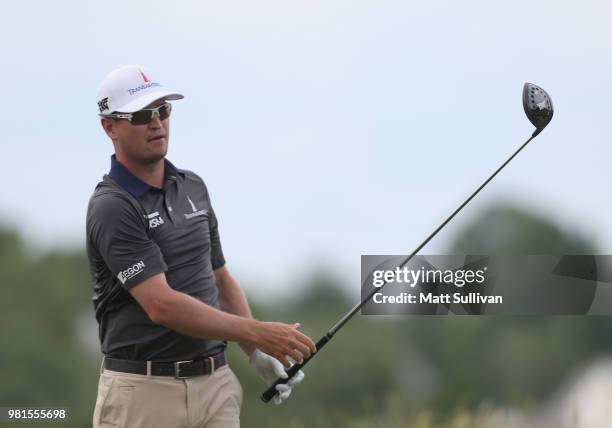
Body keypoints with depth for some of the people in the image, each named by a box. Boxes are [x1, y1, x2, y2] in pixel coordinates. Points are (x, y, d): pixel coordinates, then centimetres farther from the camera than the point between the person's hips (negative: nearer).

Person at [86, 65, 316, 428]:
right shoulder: (111, 208, -12)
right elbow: (161, 305, -20)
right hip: (143, 389, -6)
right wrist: (259, 333, -22)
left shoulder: (193, 188, 13)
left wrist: (257, 353, 7)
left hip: (214, 383, 6)